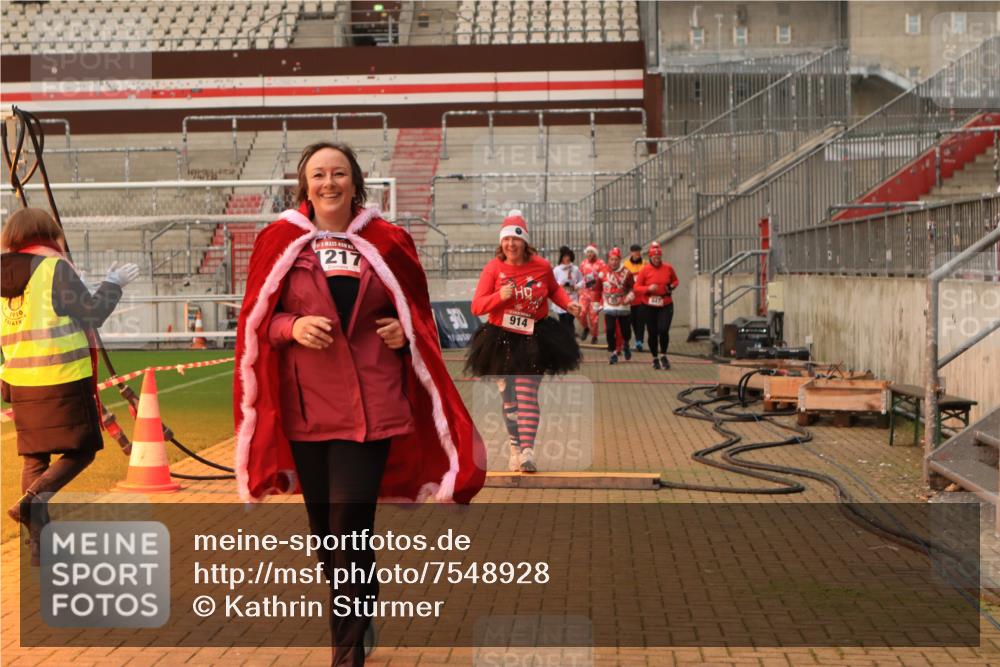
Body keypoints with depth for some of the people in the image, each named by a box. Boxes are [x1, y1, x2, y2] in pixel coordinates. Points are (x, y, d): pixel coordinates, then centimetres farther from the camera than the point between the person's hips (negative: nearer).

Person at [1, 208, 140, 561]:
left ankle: (38, 543, 12)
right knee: (82, 450, 4)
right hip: (63, 377, -7)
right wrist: (113, 284, 10)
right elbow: (92, 315, -4)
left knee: (35, 457, 12)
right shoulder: (55, 267, -8)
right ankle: (33, 500, -16)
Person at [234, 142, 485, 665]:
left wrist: (403, 332, -7)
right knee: (324, 529, 14)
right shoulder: (280, 241, 2)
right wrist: (292, 327, -13)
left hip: (369, 406, -2)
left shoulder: (387, 241, 1)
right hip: (304, 406, 2)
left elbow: (417, 311, 13)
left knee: (351, 530, -7)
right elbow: (256, 319, 6)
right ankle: (358, 617, 39)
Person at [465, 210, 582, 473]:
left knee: (527, 395, -8)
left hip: (534, 340, -1)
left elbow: (554, 289, 16)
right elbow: (477, 306, -11)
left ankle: (527, 450, -13)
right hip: (501, 340, 1)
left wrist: (568, 304, -3)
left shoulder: (542, 266, -5)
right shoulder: (493, 268, -9)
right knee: (509, 398, 9)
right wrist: (500, 296, -27)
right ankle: (514, 450, 20)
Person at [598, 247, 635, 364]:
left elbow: (631, 288, 10)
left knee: (625, 331, 5)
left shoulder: (626, 273, 0)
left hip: (624, 307, 0)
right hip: (609, 307, 0)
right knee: (610, 330, -10)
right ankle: (612, 352, 3)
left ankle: (626, 344, 38)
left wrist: (629, 297, -8)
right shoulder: (603, 273, 1)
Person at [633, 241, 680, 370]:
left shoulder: (668, 268, 1)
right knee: (653, 333, 5)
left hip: (666, 305, 0)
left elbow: (675, 280, 17)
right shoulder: (645, 270, -5)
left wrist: (672, 287, -4)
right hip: (650, 306, 0)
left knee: (663, 330, -14)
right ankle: (655, 358, 23)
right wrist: (648, 288, -20)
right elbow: (637, 288, -3)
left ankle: (663, 355, 8)